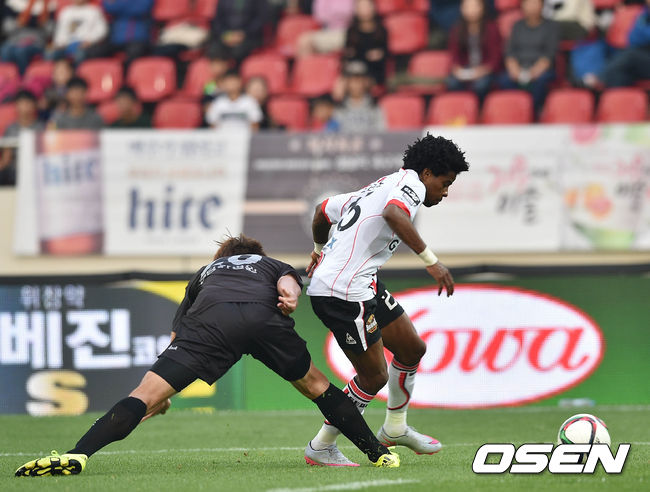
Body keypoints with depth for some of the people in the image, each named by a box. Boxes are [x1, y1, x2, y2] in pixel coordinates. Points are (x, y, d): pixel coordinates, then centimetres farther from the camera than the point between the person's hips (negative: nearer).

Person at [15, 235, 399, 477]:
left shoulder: (206, 272, 45)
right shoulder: (275, 266, 41)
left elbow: (177, 337, 43)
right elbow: (288, 279, 14)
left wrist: (162, 396, 48)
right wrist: (290, 295, -6)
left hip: (210, 319, 0)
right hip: (263, 315, 0)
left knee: (147, 395, -8)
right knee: (315, 385, 24)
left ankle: (77, 456, -24)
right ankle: (380, 454, 25)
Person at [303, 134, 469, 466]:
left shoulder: (378, 188, 23)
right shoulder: (411, 183, -6)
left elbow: (323, 211, 34)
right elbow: (393, 214, -30)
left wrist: (320, 250, 53)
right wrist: (431, 261, -29)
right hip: (344, 292, -10)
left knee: (412, 350, 18)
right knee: (374, 376, -3)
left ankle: (395, 428, 34)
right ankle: (322, 447, 10)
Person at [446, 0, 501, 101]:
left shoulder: (491, 28, -3)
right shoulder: (457, 30, 7)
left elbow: (495, 58, -5)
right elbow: (454, 55, 8)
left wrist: (480, 71, -21)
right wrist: (457, 69, -14)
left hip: (486, 70, -2)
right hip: (464, 70, 2)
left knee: (480, 85, -36)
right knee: (452, 83, -32)